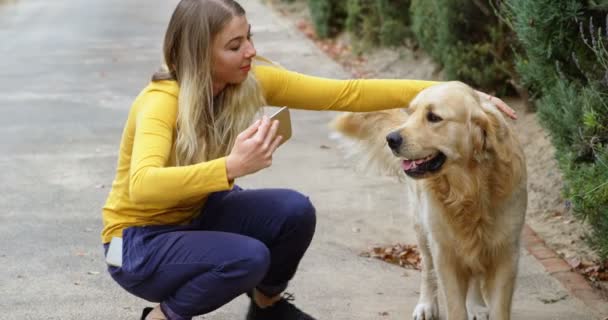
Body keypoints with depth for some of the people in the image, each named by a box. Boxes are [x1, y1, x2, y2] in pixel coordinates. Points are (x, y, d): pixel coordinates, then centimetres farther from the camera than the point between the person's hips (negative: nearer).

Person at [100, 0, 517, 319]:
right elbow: (143, 186, -45)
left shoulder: (250, 81, -12)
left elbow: (345, 94, -13)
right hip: (140, 241, -6)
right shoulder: (161, 102, -29)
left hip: (196, 217, 6)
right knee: (247, 257, -32)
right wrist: (231, 167, -56)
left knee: (293, 210, -19)